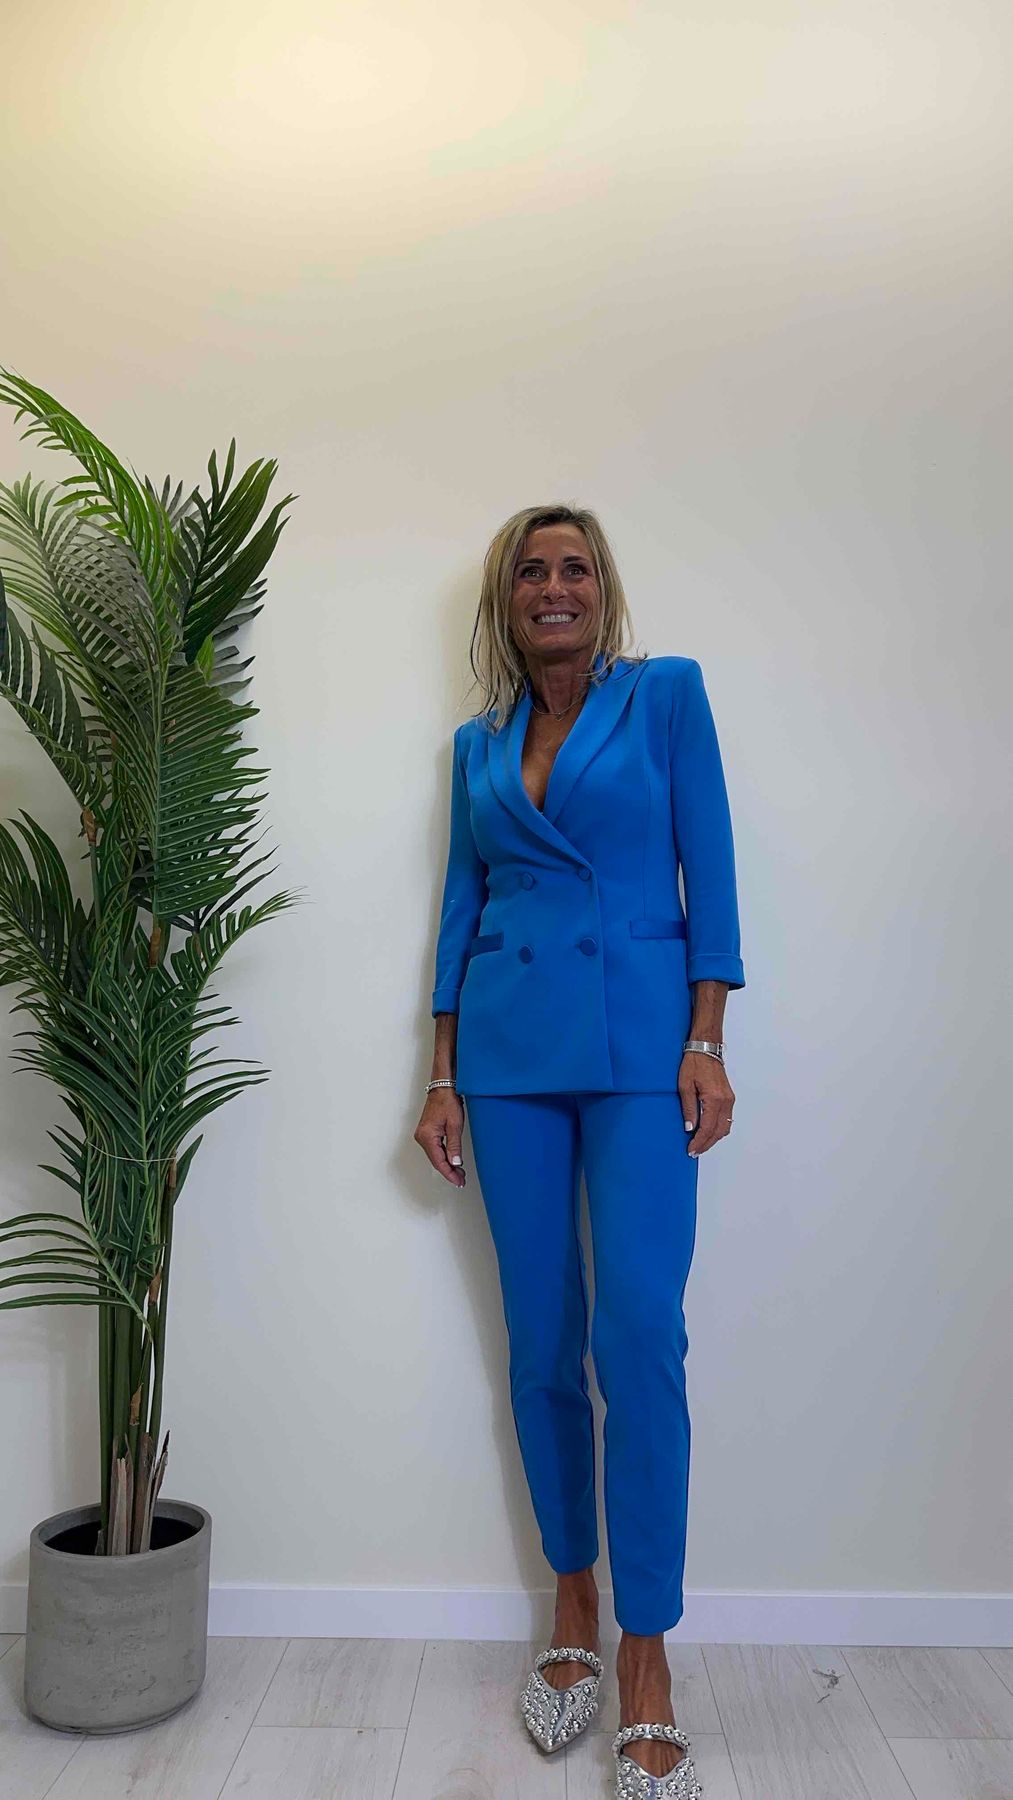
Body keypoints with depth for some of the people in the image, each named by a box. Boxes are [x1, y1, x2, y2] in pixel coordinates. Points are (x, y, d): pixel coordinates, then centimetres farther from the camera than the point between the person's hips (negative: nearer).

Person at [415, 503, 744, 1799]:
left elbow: (709, 869, -1)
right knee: (542, 1342, 8)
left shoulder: (667, 693, 4)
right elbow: (461, 907, 13)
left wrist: (707, 1044, -8)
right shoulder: (477, 744, 14)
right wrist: (444, 1080, 8)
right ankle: (572, 1608, 25)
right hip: (510, 1051, 4)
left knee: (640, 1336, -8)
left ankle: (646, 1660, 6)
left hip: (640, 1045, -3)